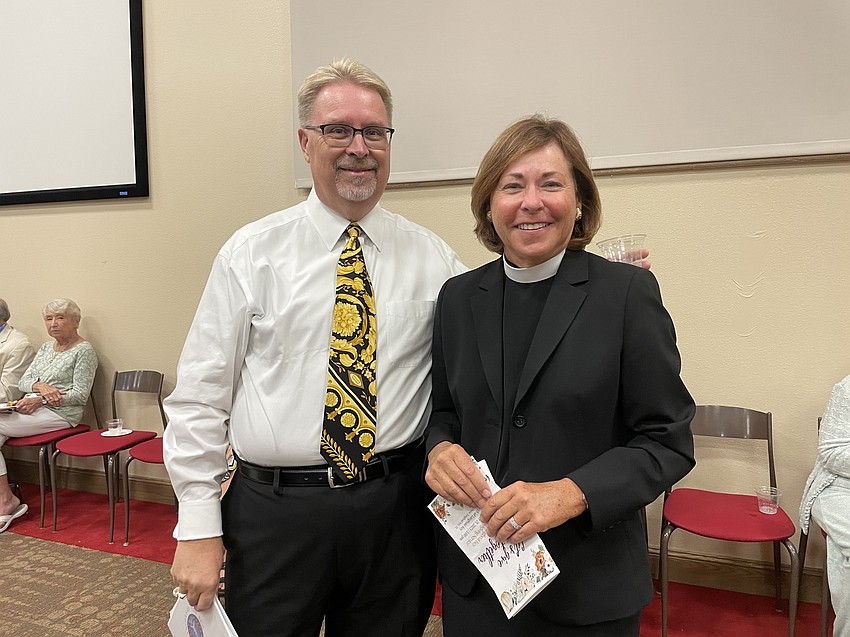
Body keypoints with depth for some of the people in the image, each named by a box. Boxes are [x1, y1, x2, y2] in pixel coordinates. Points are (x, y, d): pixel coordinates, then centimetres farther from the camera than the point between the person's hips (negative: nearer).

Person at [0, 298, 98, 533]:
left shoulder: (84, 351, -4)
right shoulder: (46, 347, 20)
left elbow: (80, 395, -11)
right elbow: (23, 381, 13)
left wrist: (40, 400, -17)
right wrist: (40, 386, -10)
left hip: (60, 414, -7)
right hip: (32, 407, 7)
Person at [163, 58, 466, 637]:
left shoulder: (434, 258, 3)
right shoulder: (252, 253, -3)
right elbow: (199, 397, -3)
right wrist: (199, 528, -5)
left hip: (397, 508, 2)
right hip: (274, 508, -1)